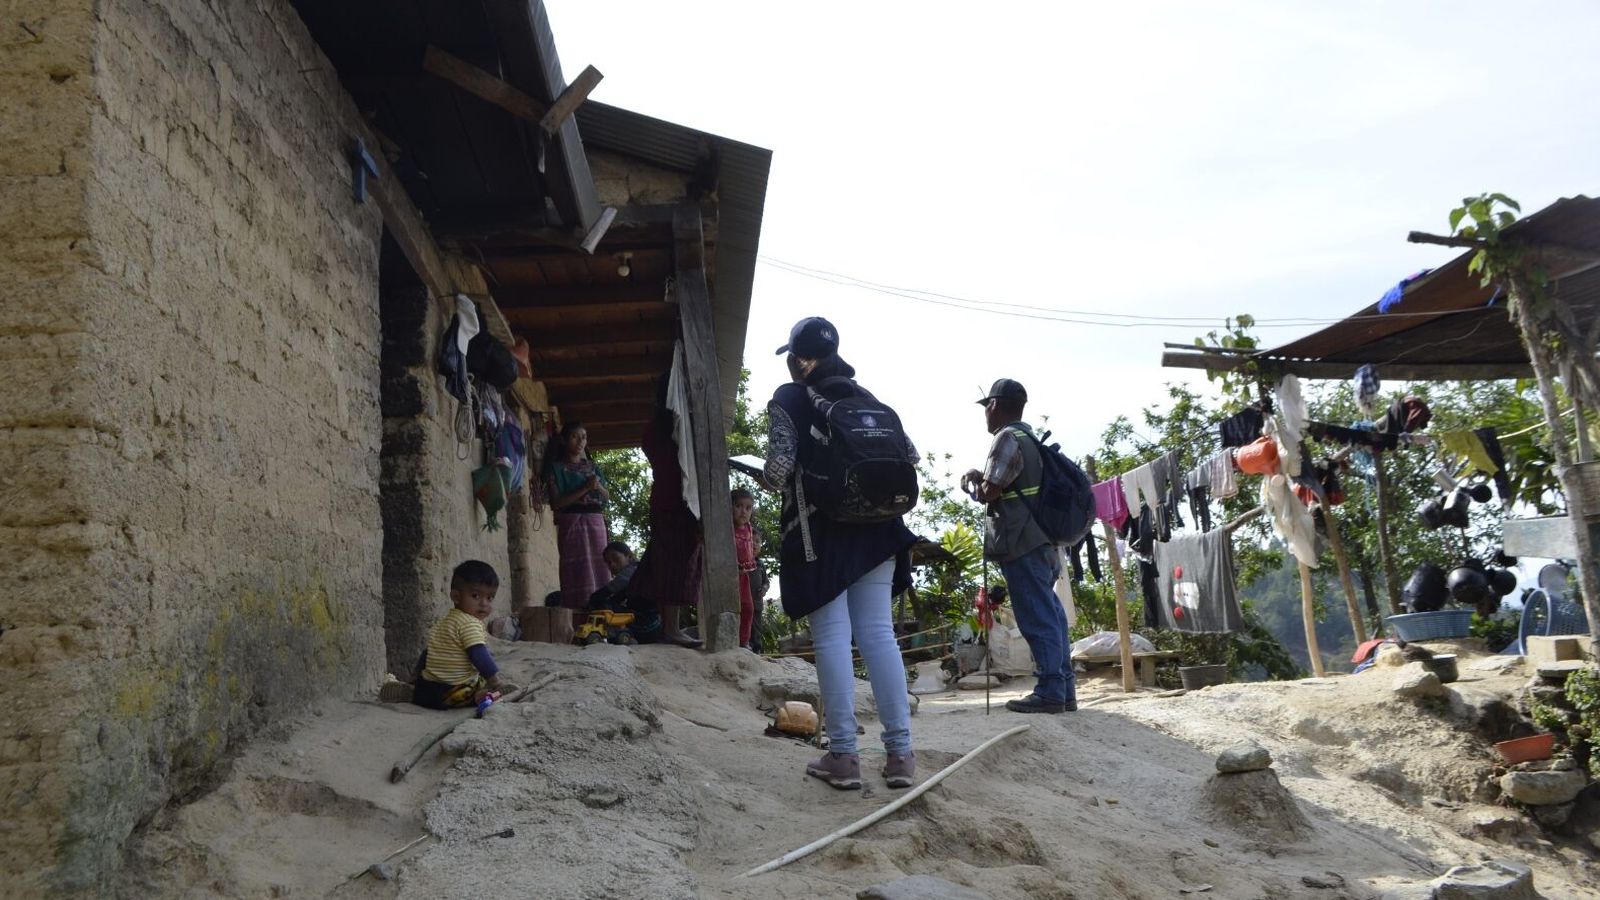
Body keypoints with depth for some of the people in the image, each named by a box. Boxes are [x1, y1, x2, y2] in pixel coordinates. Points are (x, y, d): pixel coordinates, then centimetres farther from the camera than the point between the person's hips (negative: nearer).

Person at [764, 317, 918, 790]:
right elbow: (909, 453, 10)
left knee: (832, 636, -3)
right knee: (879, 633, 3)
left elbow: (780, 465, -12)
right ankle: (900, 752, 1)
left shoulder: (789, 398, 0)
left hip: (819, 528, -4)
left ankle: (843, 754, -3)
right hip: (874, 526, 4)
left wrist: (768, 479, 9)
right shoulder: (864, 396, 14)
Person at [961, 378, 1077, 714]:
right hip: (1042, 541, 10)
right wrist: (982, 479, 15)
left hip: (1021, 543, -10)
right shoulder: (1030, 438, 20)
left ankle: (1050, 692, -6)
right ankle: (1065, 688, 15)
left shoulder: (1007, 438, -9)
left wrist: (972, 482, 5)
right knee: (1050, 614, 11)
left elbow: (990, 492, -15)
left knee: (1037, 618, -8)